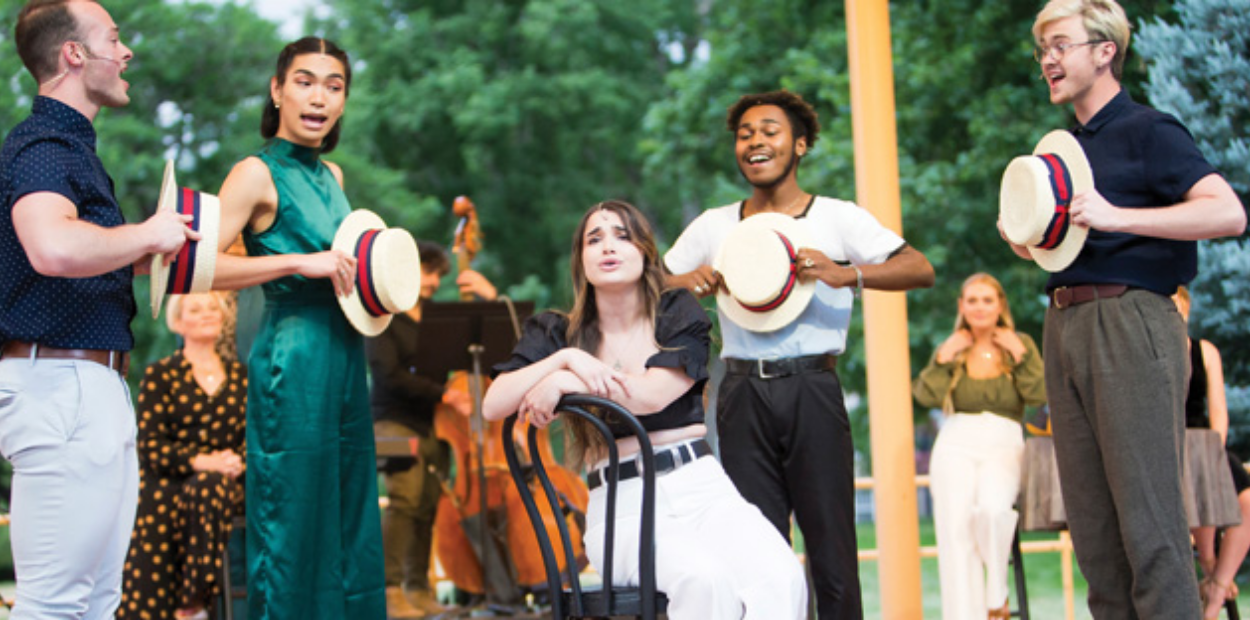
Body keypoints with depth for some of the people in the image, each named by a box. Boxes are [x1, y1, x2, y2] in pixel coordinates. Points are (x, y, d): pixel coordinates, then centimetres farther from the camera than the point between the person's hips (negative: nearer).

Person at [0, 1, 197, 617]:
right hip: (61, 384, -11)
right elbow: (54, 247, -35)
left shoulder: (72, 143, 20)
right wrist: (148, 234, -19)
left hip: (98, 387, 11)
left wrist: (153, 251, 21)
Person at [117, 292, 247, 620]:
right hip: (168, 485, -1)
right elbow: (150, 444, -3)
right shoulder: (160, 375, 8)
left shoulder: (239, 375, 17)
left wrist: (237, 464, -11)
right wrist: (198, 461, -19)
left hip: (225, 480, 1)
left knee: (210, 488, -38)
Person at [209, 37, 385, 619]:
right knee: (294, 515, -3)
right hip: (293, 367, -8)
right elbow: (200, 265, -20)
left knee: (348, 519, 11)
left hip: (344, 364, 8)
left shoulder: (331, 176, 15)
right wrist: (299, 264, -24)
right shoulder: (257, 174, -8)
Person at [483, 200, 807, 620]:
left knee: (781, 579, -30)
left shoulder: (679, 314, 10)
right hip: (621, 508, -1)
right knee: (706, 578, -35)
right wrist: (565, 359, -12)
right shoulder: (560, 333, 12)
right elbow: (492, 406, -2)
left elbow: (651, 395, -8)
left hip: (701, 489, 1)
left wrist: (564, 382, -9)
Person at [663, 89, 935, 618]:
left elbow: (920, 269, -5)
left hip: (812, 390, -2)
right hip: (742, 394, 3)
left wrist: (846, 274, -20)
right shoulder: (712, 227, 15)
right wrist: (692, 282, -6)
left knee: (831, 545, -2)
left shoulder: (837, 218, 5)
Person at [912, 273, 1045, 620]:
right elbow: (926, 396, 2)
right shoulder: (952, 349, 16)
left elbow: (1039, 396, 1)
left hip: (1004, 446, -1)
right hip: (955, 446, 1)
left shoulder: (1019, 344, 14)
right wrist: (944, 356, -3)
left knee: (992, 508, -31)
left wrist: (1020, 354, -3)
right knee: (955, 524, -23)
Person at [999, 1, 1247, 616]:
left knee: (1148, 519, -10)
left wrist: (1116, 216, -24)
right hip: (1063, 328, 8)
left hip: (1129, 324, -8)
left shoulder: (1148, 131, -3)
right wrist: (1024, 241, 10)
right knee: (1091, 525, 6)